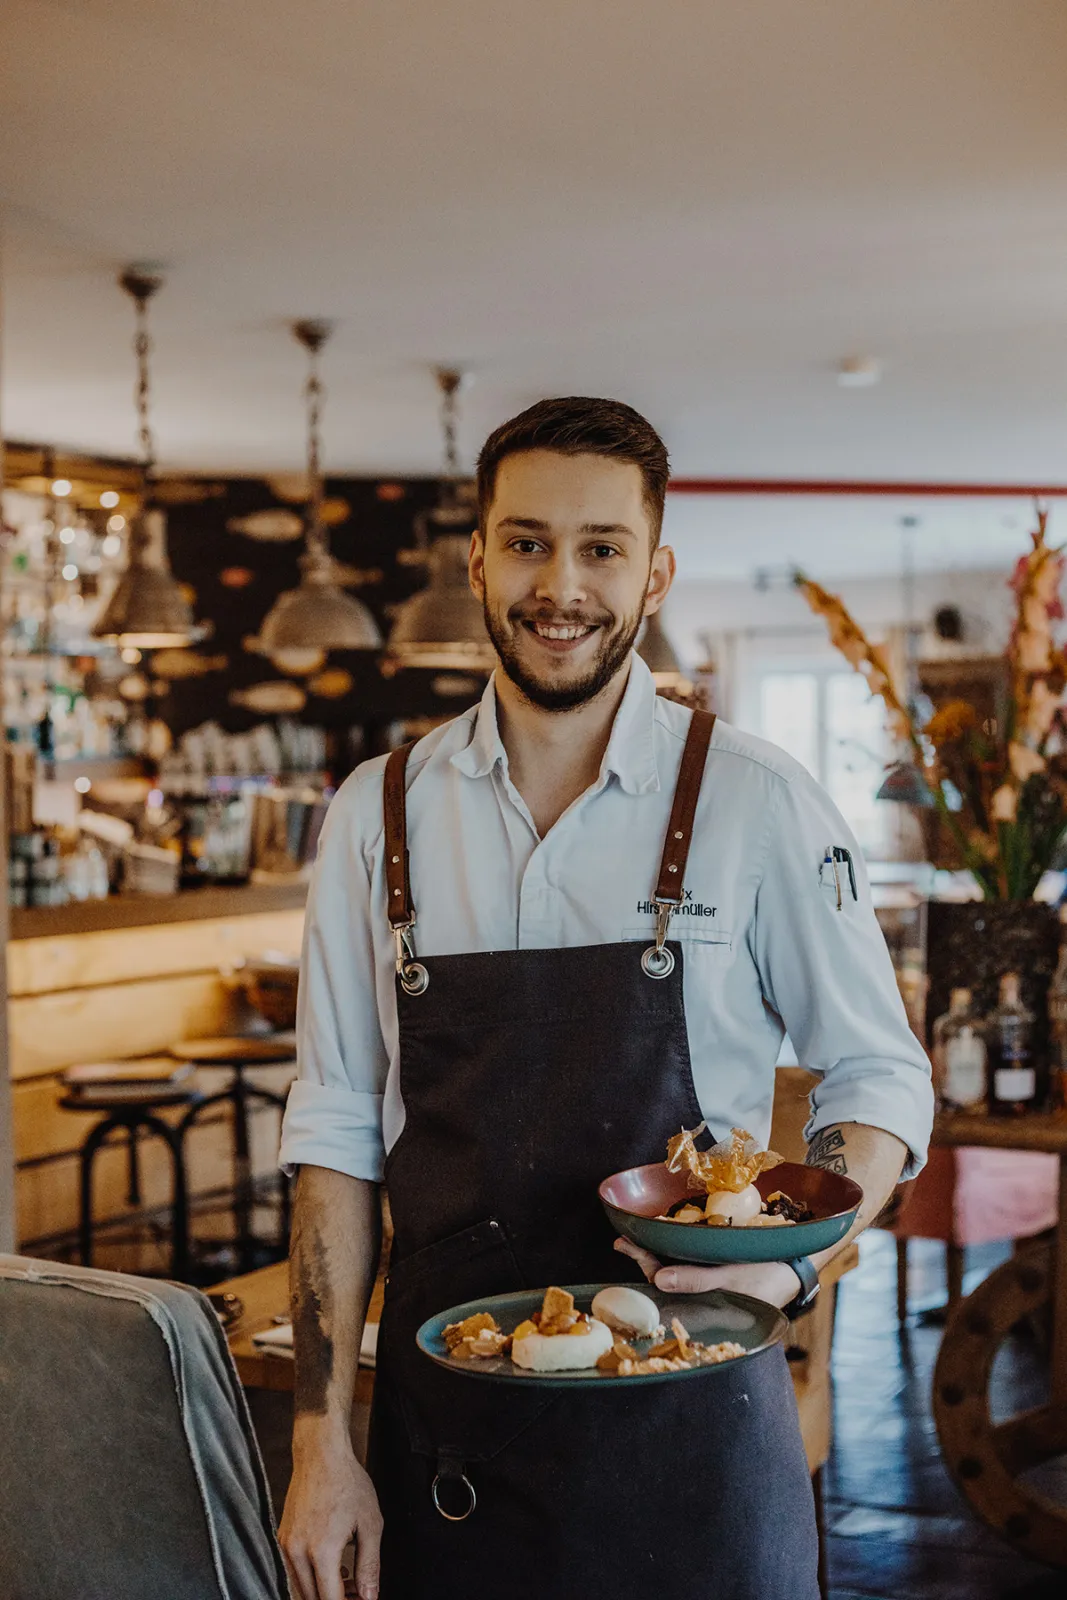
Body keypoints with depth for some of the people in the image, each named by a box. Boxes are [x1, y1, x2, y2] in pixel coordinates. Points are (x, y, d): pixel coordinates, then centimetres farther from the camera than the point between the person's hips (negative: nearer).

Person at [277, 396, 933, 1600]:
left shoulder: (757, 804, -6)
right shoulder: (376, 817, 1)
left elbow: (880, 1075, 2)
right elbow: (337, 1131, 4)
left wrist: (795, 1260, -16)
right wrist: (321, 1441, -1)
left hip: (689, 1417, -1)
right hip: (443, 1420, 2)